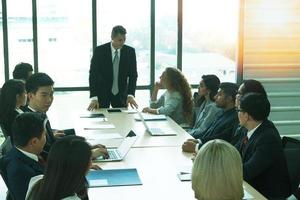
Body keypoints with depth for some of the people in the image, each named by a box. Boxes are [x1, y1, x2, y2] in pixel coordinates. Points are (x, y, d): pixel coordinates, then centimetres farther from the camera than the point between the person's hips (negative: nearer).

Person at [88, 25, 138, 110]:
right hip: (102, 93, -2)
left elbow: (133, 75, -5)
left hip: (121, 94, 2)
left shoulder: (130, 51, -6)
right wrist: (94, 97, -24)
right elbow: (93, 74, -14)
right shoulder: (99, 51, -12)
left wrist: (130, 95, -20)